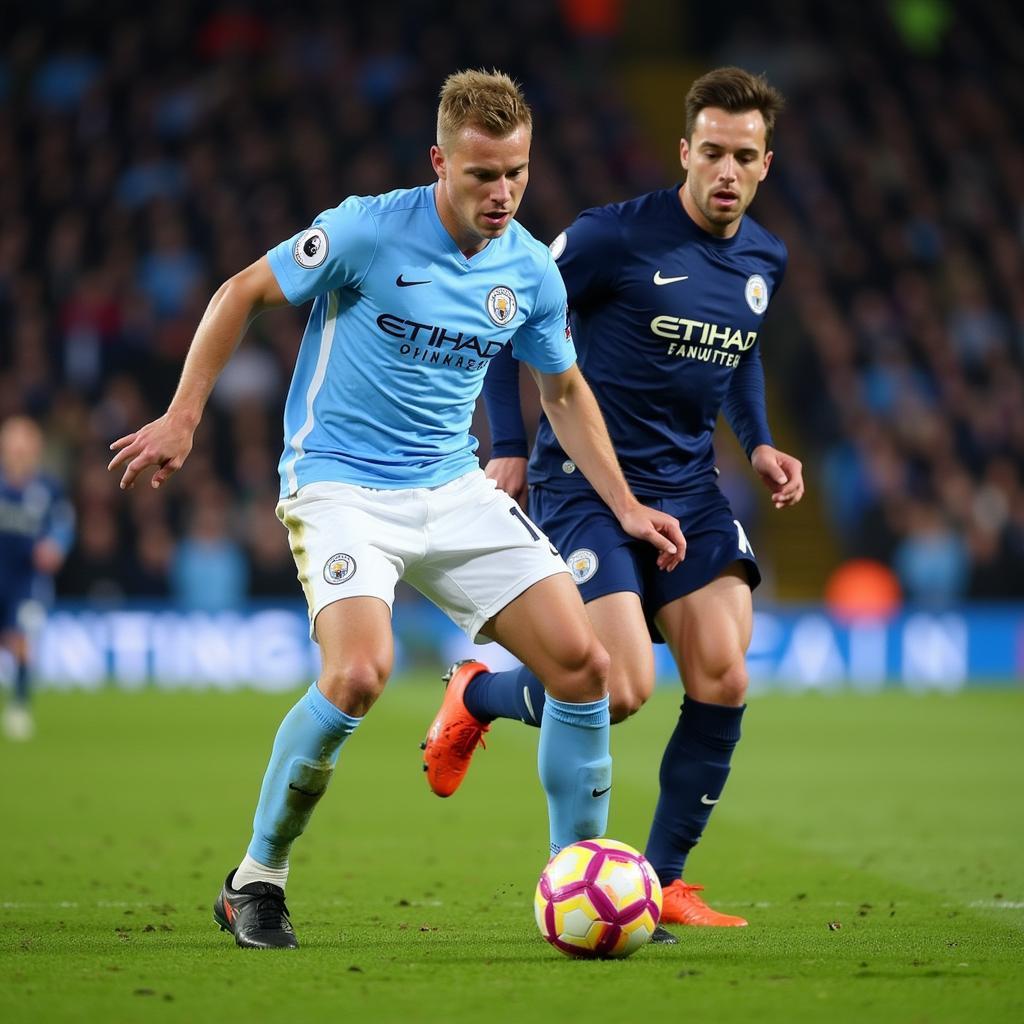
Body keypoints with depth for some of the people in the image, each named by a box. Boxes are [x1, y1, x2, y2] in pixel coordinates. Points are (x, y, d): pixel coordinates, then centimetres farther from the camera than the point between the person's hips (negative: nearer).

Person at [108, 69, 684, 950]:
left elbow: (564, 393, 17)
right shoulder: (367, 231, -14)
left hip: (455, 490, 5)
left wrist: (626, 506, 9)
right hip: (340, 483, -5)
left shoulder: (532, 273, 1)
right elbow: (243, 292, -3)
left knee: (583, 666, -6)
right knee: (359, 675, -28)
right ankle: (255, 883, -7)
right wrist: (182, 418, -6)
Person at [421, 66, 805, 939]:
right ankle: (477, 696, 16)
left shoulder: (765, 260, 6)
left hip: (688, 486, 6)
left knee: (724, 683, -7)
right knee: (622, 690, -16)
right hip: (585, 481, -6)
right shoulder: (618, 236, -14)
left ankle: (662, 880, 8)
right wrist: (510, 448, -9)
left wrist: (759, 444, 9)